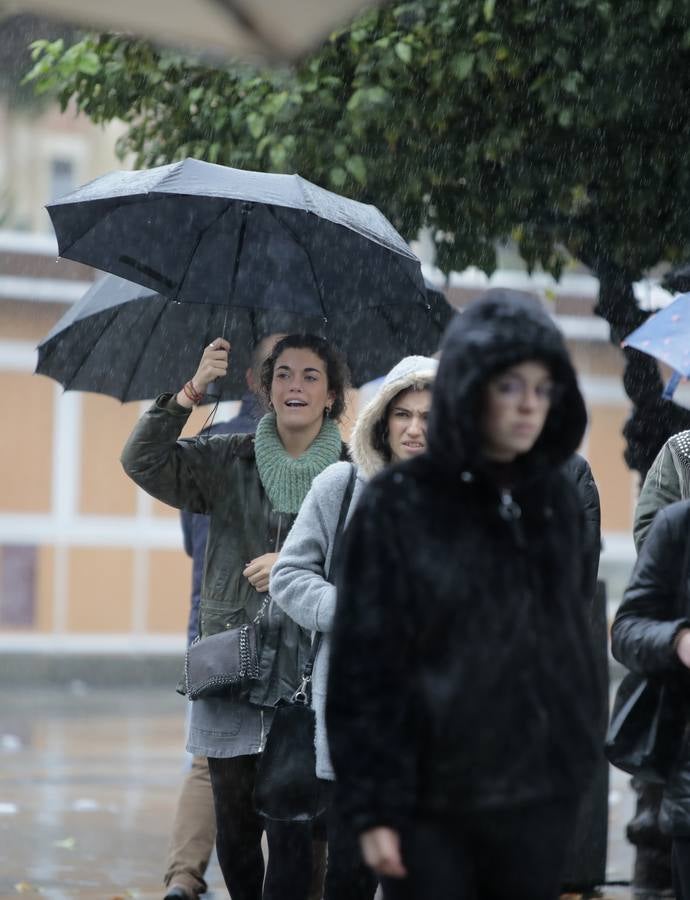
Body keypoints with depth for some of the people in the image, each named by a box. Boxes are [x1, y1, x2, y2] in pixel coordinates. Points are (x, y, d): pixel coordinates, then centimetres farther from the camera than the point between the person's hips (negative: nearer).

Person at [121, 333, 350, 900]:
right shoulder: (227, 462, 8)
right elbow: (143, 461, -4)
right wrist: (190, 393, -14)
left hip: (308, 671, -2)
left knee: (291, 827, -10)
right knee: (234, 822, 8)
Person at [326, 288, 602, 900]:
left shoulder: (559, 501, 8)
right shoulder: (398, 506, -6)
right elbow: (363, 665, -7)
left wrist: (580, 756, 11)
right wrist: (371, 805, -10)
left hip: (541, 795, 4)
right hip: (432, 798, -4)